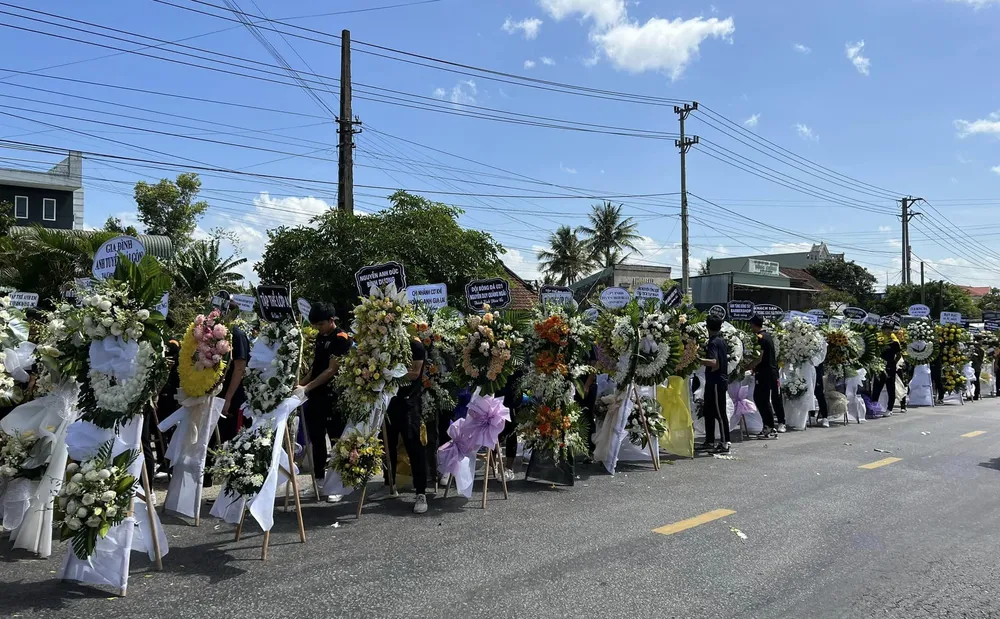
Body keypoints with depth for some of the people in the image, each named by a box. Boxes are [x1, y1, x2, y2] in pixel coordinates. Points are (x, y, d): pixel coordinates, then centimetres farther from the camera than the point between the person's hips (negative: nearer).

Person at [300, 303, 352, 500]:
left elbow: (331, 370, -17)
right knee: (316, 438, 13)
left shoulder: (341, 339, -12)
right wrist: (301, 384, 7)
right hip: (315, 395, 8)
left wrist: (307, 387, -21)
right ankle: (320, 478, 24)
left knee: (337, 440, -2)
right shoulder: (320, 337, 13)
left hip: (333, 396, -8)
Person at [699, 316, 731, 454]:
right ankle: (709, 441, 20)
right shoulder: (722, 341, 12)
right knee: (709, 412, 14)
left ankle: (725, 443, -2)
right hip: (716, 380, 10)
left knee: (719, 412, -6)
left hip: (716, 382, -10)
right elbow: (726, 356, 23)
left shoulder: (713, 343, -17)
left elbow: (713, 362, -31)